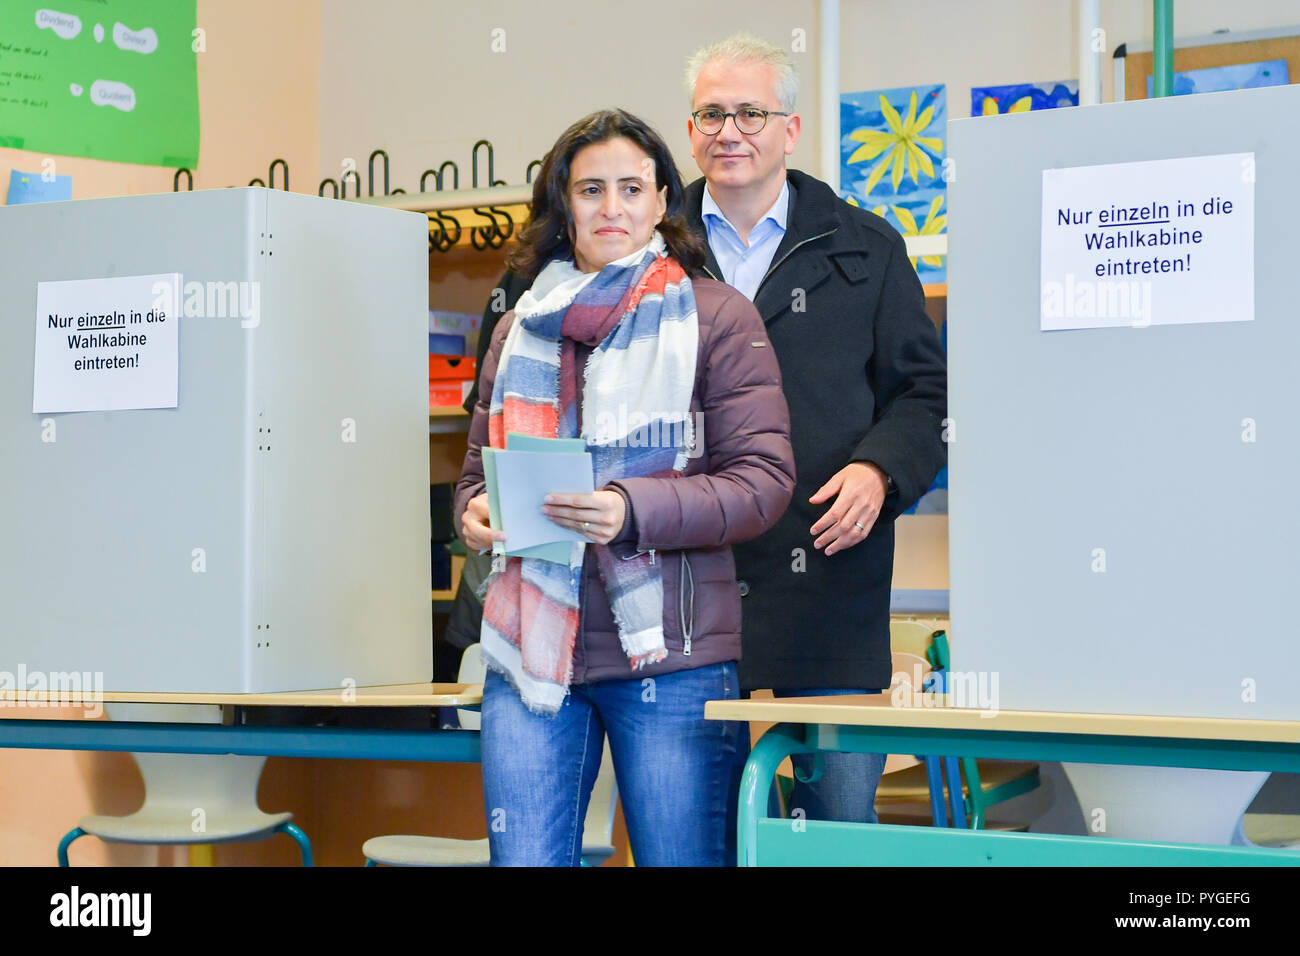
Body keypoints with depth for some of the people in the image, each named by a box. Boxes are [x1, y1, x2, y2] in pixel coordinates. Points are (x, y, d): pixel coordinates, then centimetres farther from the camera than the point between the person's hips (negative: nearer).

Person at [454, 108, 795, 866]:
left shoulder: (715, 316, 2)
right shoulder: (523, 326, 16)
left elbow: (764, 479, -5)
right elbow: (480, 468, 24)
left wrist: (634, 511, -20)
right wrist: (474, 511, -1)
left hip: (669, 655, -3)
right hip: (531, 650, 4)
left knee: (681, 857, 3)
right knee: (524, 858, 1)